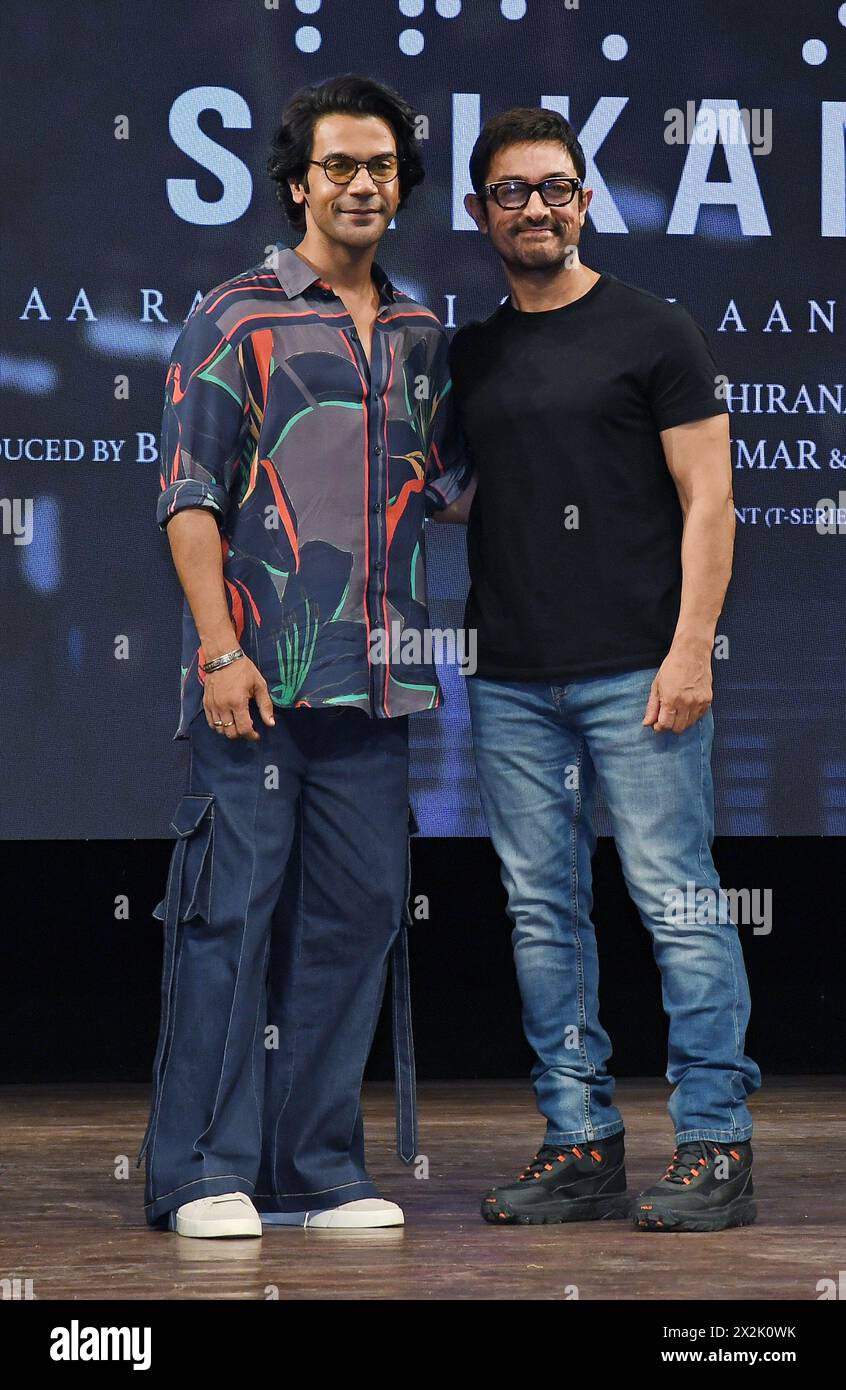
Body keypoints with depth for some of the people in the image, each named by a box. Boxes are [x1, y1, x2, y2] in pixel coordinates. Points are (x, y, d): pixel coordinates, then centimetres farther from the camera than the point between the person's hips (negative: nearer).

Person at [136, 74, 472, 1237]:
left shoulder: (421, 338, 16)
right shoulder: (236, 320, -1)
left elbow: (452, 487, 23)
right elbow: (189, 497, -6)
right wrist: (221, 649, -14)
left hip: (373, 678, 6)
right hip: (258, 675, -5)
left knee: (356, 913, 6)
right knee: (233, 909, -5)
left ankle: (320, 1167, 14)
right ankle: (206, 1172, 1)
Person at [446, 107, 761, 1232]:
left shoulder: (651, 333, 1)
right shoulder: (470, 352, 15)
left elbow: (707, 497, -3)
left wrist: (689, 648, -11)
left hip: (634, 670, -5)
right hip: (510, 678, 5)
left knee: (679, 902, -6)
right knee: (543, 913, 6)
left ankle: (715, 1144, -1)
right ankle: (581, 1142, 12)